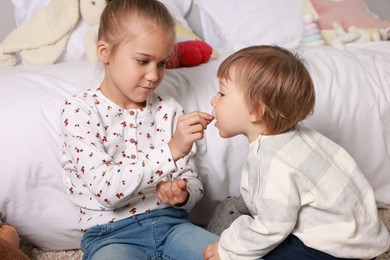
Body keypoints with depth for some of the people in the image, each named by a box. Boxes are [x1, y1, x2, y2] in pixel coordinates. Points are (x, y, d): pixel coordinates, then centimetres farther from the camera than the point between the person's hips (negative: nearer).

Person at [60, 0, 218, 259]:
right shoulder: (79, 111, -6)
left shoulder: (169, 109, 7)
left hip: (171, 222, 4)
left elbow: (192, 181, 11)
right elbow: (106, 188, -19)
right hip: (111, 234, -4)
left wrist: (182, 195, -13)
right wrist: (171, 150, -28)